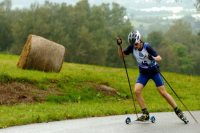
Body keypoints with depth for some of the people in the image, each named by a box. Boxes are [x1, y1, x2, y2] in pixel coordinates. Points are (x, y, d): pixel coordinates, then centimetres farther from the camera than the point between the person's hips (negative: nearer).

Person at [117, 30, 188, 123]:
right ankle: (145, 114, -8)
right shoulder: (132, 47, -12)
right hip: (143, 73, 4)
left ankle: (178, 111, 9)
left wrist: (153, 58, -49)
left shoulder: (147, 47, -25)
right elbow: (121, 55, 0)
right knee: (137, 91, -17)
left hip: (154, 71, -4)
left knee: (163, 93, -6)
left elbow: (159, 58, -28)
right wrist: (119, 46, -16)